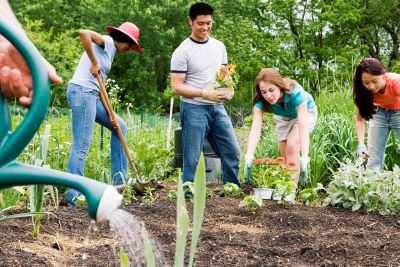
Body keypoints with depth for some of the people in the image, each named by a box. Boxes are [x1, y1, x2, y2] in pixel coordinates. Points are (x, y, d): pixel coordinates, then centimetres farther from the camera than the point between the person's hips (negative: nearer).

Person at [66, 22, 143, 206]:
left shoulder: (110, 53, 24)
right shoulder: (105, 42, -2)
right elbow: (84, 33, -24)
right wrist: (93, 62, -18)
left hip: (91, 95, 10)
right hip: (81, 92, -10)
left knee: (119, 127, 20)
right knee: (81, 147, -11)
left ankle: (119, 180, 22)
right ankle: (73, 197, -9)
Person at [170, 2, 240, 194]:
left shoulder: (219, 46, 11)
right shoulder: (182, 52, -7)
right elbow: (177, 87, -11)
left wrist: (228, 89, -5)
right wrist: (204, 93, -22)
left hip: (217, 108, 6)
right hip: (194, 109, -6)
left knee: (232, 152, 5)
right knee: (192, 159, -3)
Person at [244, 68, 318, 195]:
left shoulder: (295, 93, -41)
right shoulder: (260, 101, -31)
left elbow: (303, 127, -46)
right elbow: (255, 128, -40)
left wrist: (304, 159, -54)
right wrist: (249, 157, -53)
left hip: (305, 112, -4)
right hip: (283, 117, 4)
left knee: (292, 145, -23)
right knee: (284, 154, 2)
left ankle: (292, 190, -19)